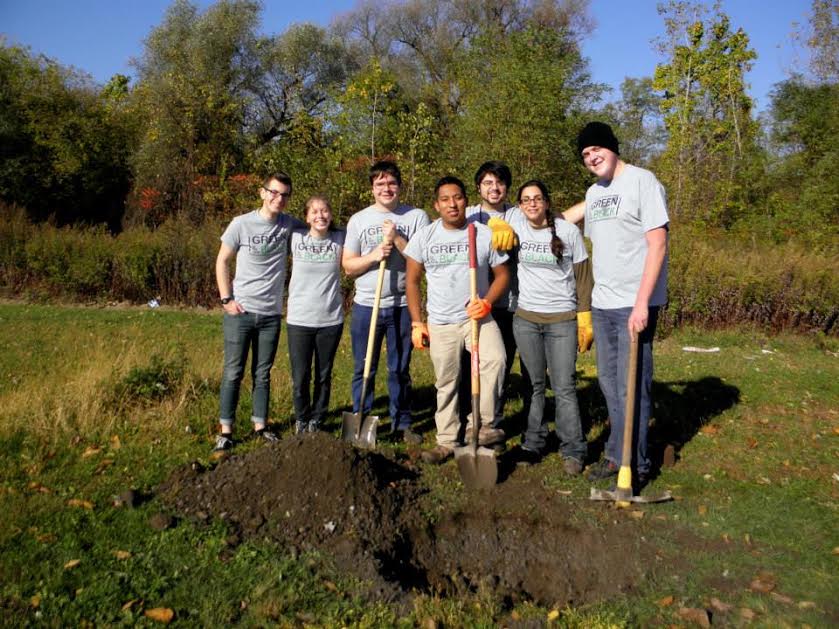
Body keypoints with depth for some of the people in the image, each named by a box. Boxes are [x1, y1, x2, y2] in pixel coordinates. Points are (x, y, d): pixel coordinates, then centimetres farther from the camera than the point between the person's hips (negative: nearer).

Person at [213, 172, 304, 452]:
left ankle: (260, 425, 22)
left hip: (271, 313, 2)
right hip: (240, 312, -2)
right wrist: (226, 299, -7)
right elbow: (222, 262, 0)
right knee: (233, 372, 3)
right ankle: (225, 430, 12)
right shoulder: (241, 224, -7)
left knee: (262, 373, 11)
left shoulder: (290, 225, 0)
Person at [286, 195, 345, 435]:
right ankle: (301, 420, 28)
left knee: (324, 376, 12)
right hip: (299, 319, 0)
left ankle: (316, 420, 30)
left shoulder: (340, 239, -1)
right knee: (300, 378, 5)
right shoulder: (295, 238, -2)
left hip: (331, 320, 1)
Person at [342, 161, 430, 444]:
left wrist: (397, 239, -15)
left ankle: (402, 424, 22)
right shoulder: (358, 220, 5)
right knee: (363, 370, 8)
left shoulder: (417, 217, 1)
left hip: (402, 306, -1)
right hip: (366, 305, 1)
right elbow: (348, 266, 4)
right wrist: (373, 256, -13)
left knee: (400, 370, 11)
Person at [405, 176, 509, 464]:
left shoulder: (485, 234, -2)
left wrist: (487, 302, -14)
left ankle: (480, 426, -14)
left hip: (478, 316, -1)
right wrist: (417, 323, 0)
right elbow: (412, 281, 5)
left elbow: (502, 274, 4)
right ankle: (446, 440, 23)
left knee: (496, 359, -26)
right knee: (446, 383, 9)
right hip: (440, 323, 1)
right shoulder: (424, 236, 0)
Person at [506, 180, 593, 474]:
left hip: (562, 320, -2)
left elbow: (583, 278, 0)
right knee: (534, 385, 9)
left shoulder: (568, 231, -2)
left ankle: (573, 451, 5)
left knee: (564, 388, -3)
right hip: (526, 318, 3)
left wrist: (585, 320, -4)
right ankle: (533, 444, 19)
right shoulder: (516, 224, 4)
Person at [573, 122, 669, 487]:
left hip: (634, 305, -8)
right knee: (608, 382, 14)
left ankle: (635, 467, 12)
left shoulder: (642, 181, -8)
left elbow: (657, 244, -14)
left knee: (631, 388, -2)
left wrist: (641, 303, -20)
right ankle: (617, 454, 28)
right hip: (602, 303, 8)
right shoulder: (593, 192, 15)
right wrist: (591, 302, 15)